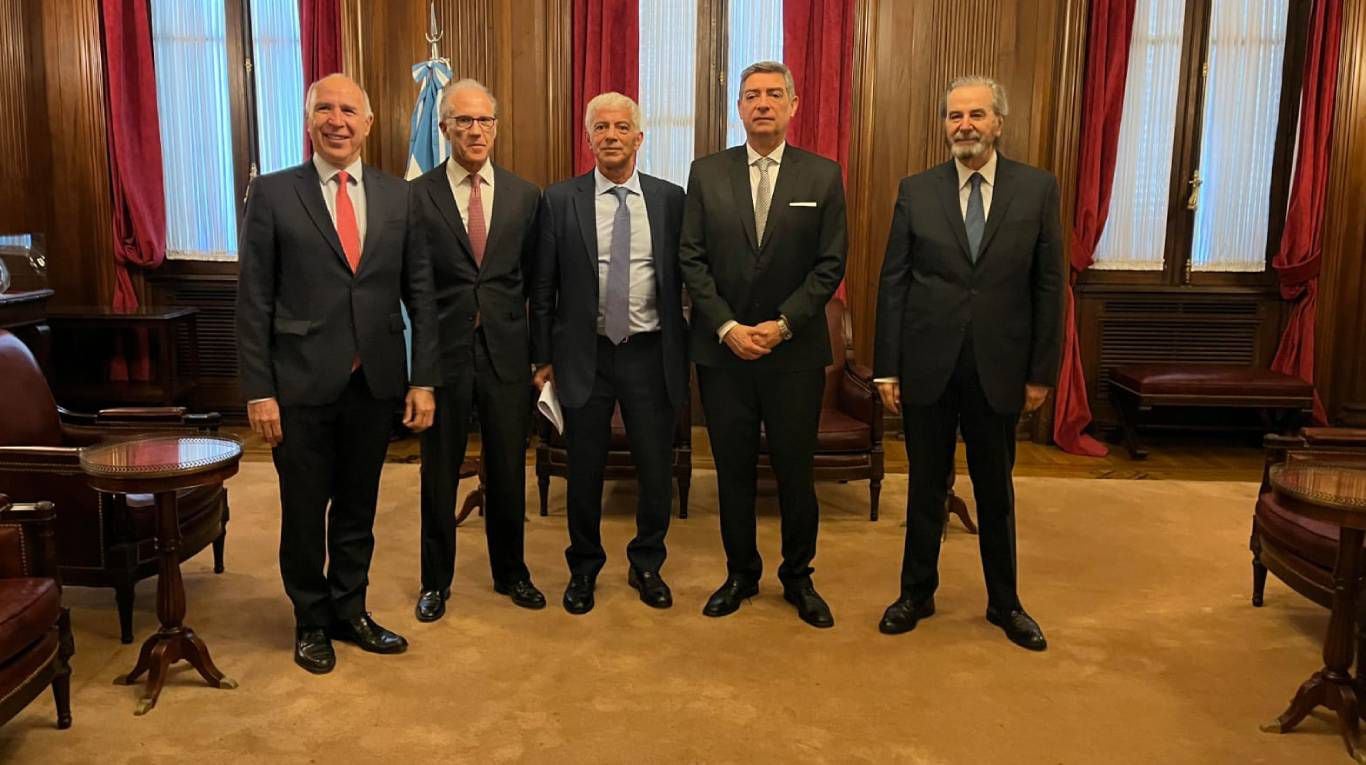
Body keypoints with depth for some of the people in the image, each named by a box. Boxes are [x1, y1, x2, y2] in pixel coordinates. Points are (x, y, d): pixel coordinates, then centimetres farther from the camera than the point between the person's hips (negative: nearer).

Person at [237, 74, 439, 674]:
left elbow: (420, 293, 4)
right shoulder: (272, 194, -2)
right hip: (302, 384, -2)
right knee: (304, 509, 11)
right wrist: (258, 391, -8)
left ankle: (349, 611, 33)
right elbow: (253, 301, -4)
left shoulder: (397, 196, 4)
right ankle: (310, 621, 30)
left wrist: (423, 379, 0)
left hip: (376, 382, 2)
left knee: (358, 506, 15)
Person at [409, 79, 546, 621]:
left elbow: (537, 281, 6)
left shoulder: (525, 196, 5)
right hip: (443, 351, -2)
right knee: (439, 473, 11)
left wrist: (542, 352, 3)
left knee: (508, 470, 12)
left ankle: (510, 572, 32)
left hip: (506, 351, 2)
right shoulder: (417, 196, -3)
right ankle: (436, 581, 28)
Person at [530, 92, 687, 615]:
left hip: (650, 353, 1)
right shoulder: (559, 200, -1)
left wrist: (684, 353, 1)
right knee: (584, 471, 11)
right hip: (584, 355, 0)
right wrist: (543, 357, 1)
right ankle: (583, 569, 32)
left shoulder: (670, 199, 1)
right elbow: (543, 287, 2)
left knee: (657, 469, 8)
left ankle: (646, 566, 31)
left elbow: (683, 278, 3)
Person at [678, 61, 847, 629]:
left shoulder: (823, 176, 1)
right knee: (733, 469, 10)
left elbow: (830, 264, -2)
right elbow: (691, 259, 0)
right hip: (722, 348, 1)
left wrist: (782, 325, -12)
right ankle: (740, 573, 27)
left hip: (795, 352, -1)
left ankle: (798, 577, 25)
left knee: (795, 470, 6)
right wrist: (727, 327, -10)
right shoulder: (706, 173, 4)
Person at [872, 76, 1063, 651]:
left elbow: (1047, 286, 1)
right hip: (926, 365, 0)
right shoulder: (916, 191, 1)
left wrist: (1042, 371, -2)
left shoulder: (1037, 189, 0)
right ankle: (917, 592, 29)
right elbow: (893, 283, 0)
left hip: (998, 367, 0)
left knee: (996, 491, 13)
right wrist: (886, 367, -3)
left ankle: (1004, 603, 30)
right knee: (926, 486, 12)